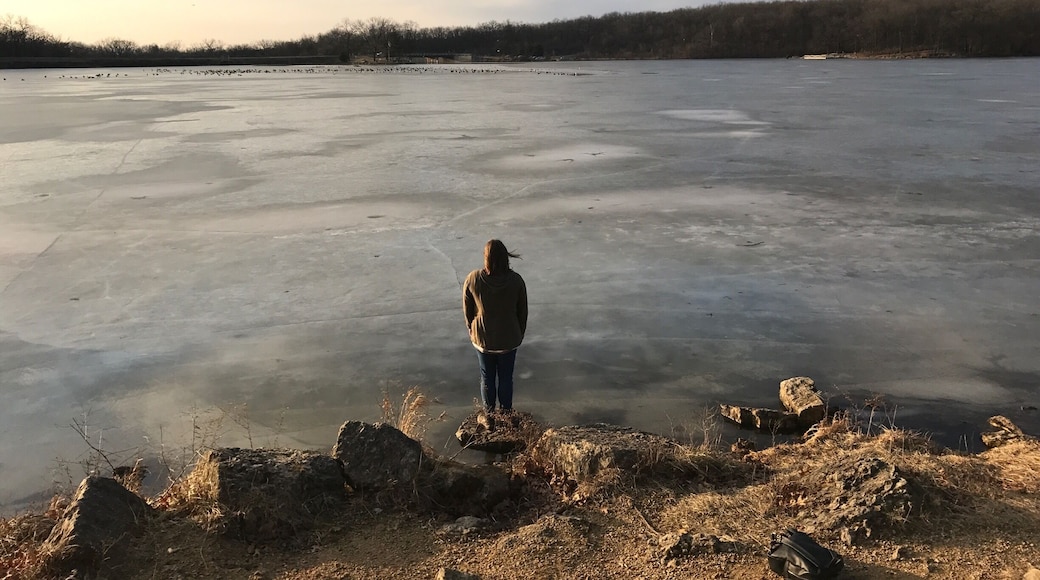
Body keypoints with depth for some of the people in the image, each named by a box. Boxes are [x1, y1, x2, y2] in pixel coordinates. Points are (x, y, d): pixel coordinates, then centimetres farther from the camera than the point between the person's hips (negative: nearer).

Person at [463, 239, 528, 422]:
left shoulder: (473, 279, -18)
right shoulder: (516, 281, -17)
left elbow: (467, 311, -5)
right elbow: (523, 312, -5)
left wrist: (472, 332, 11)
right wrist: (519, 335, 11)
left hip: (483, 339, 0)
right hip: (508, 339, 0)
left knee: (487, 379, 17)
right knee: (506, 379, 18)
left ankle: (489, 417, 31)